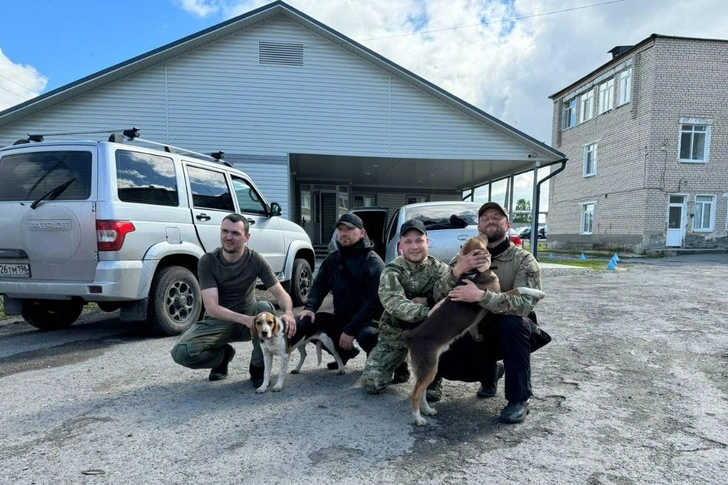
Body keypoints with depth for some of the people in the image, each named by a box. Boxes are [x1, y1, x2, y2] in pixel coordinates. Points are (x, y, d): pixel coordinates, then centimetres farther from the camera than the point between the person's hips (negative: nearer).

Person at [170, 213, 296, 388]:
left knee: (265, 307, -32)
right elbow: (211, 308, -24)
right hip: (217, 321, 0)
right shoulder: (207, 261, -16)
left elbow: (281, 293, -13)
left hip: (249, 318, 1)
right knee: (181, 353, -26)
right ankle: (223, 354, 8)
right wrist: (244, 319, -39)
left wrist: (288, 313, -37)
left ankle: (258, 368, -11)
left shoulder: (256, 260, -13)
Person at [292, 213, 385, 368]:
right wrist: (310, 307, -17)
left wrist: (350, 330, -25)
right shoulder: (332, 259, 8)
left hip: (368, 320, -6)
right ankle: (344, 351, 12)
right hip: (340, 319, 6)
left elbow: (375, 301, -20)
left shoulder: (373, 262, -13)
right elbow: (319, 286, 5)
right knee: (302, 322, -9)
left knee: (367, 334, -39)